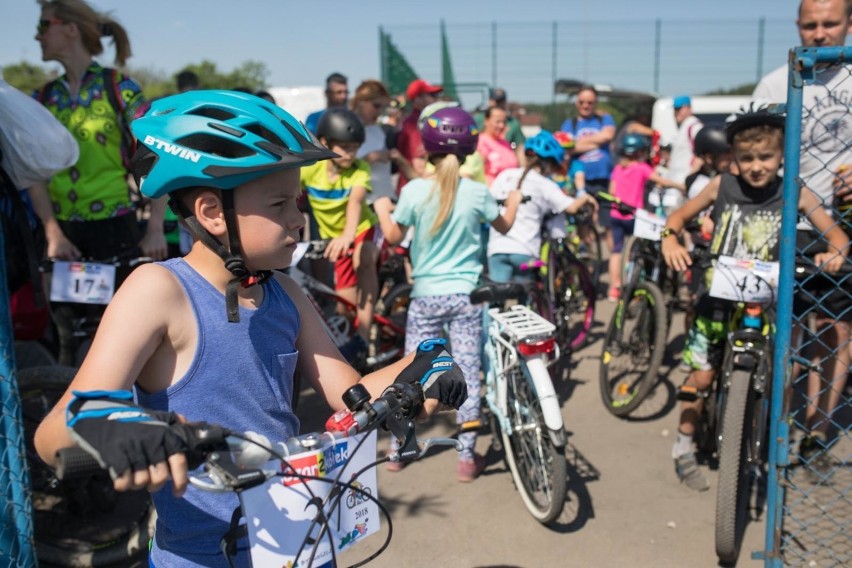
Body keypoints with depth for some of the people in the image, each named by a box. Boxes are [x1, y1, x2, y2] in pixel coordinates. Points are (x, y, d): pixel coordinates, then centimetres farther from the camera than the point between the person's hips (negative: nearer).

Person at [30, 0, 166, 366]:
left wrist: (155, 228, -16)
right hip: (64, 234, 4)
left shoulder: (119, 87, -2)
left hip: (116, 230, -4)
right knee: (70, 335, 9)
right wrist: (53, 234, -11)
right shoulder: (43, 98, 10)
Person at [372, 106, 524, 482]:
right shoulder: (477, 192, -5)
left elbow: (393, 237, 2)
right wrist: (514, 199, 33)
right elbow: (504, 225, 12)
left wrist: (382, 209, 21)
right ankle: (467, 458, 12)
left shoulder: (414, 190, -9)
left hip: (426, 295, 0)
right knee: (468, 374, 6)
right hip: (466, 295, 0)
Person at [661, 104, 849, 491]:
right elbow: (680, 216, 3)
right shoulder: (722, 186, -7)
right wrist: (670, 240, -18)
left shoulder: (795, 195, -6)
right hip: (716, 301, 0)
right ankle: (683, 448, 22)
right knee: (702, 376, 3)